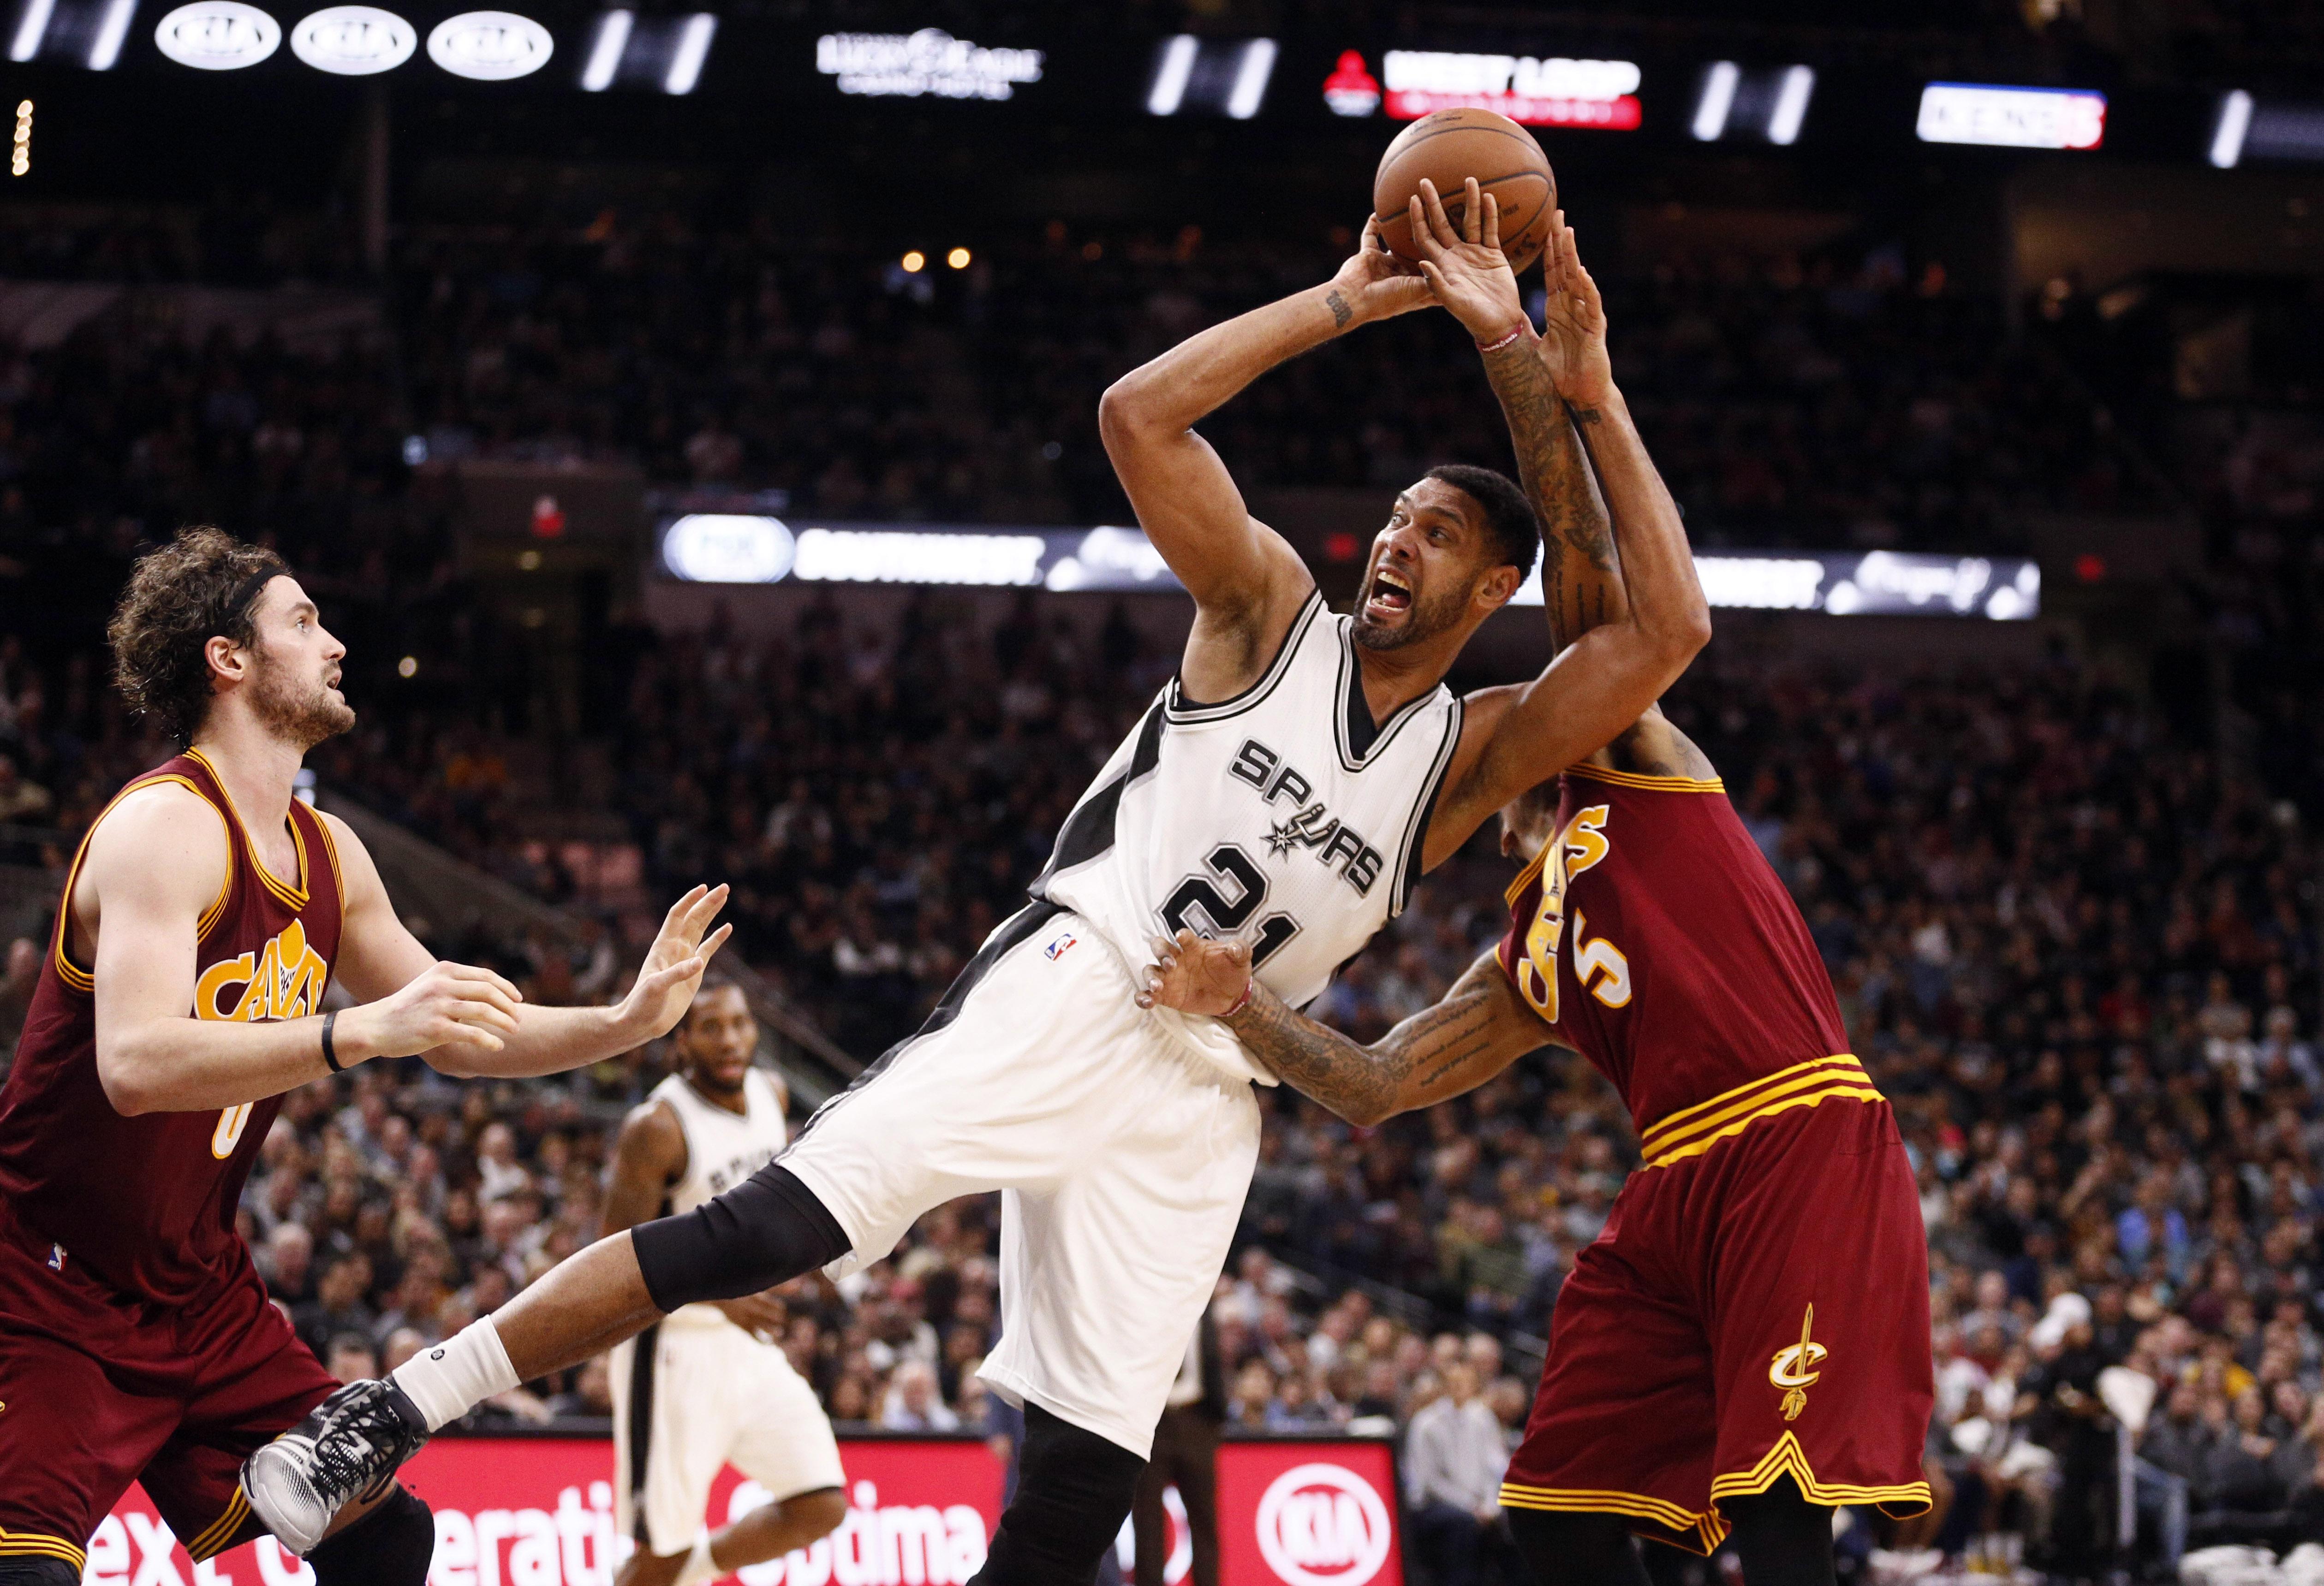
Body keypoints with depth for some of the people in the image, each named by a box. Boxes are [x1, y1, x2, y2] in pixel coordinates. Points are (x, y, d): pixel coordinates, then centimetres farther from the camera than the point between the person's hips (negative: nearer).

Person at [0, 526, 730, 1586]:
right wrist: (362, 1032, -44)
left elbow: (456, 1036, 20)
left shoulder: (327, 854, 8)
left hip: (200, 1292, 9)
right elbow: (135, 1065, -35)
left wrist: (628, 1023, 5)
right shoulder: (164, 826, -19)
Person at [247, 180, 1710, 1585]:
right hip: (1066, 997, -3)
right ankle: (402, 1411, -17)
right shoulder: (1270, 607, 8)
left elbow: (1667, 631, -4)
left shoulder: (1472, 755, 11)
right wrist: (1350, 302, -6)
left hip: (1201, 1097, 3)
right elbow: (1137, 416, -6)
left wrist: (1552, 371, -7)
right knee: (772, 1229, -22)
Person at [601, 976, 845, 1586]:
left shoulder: (770, 1094, 4)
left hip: (751, 1345, 7)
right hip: (675, 1348, -7)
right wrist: (720, 1297, -32)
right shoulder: (657, 1128, -18)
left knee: (822, 1507, 0)